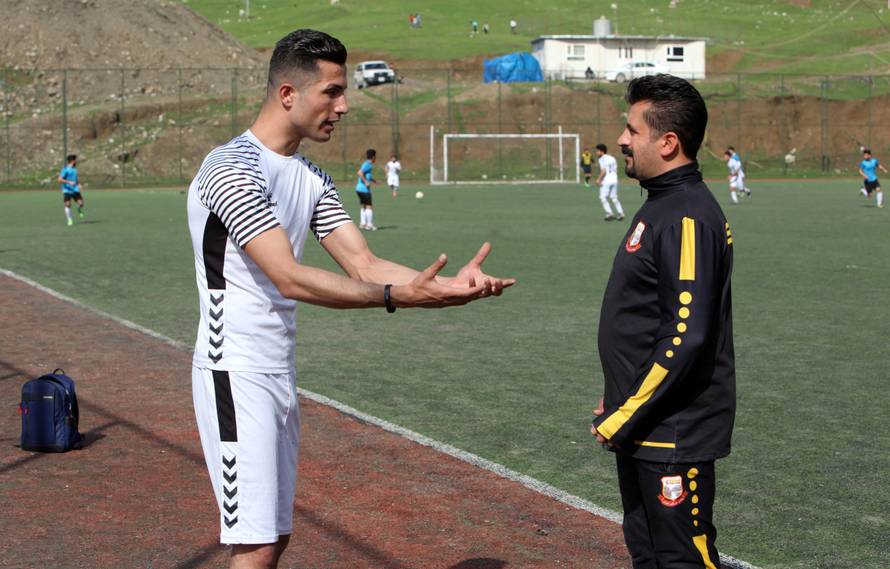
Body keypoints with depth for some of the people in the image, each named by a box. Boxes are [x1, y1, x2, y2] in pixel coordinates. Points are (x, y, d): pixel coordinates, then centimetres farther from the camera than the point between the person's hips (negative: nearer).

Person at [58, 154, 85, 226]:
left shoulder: (74, 169, 13)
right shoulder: (65, 170, -10)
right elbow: (60, 179, -16)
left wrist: (78, 184, 10)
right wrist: (69, 182, -25)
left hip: (75, 190, 5)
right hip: (67, 190, -5)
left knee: (81, 203, -10)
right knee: (68, 205, -7)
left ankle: (79, 211, 23)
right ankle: (70, 220, 7)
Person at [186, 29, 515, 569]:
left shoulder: (312, 178, 12)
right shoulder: (233, 169, -18)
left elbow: (363, 264, 2)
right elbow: (290, 279, -26)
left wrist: (447, 284, -14)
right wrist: (398, 295, -32)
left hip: (281, 373, 9)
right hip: (236, 374, -9)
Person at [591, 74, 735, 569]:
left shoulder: (688, 217, -19)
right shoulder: (662, 205, 13)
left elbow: (686, 337, -25)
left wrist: (624, 419, -19)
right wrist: (619, 405, 18)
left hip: (675, 435, -10)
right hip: (643, 429, 10)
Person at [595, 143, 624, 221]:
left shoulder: (601, 159, -8)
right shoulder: (612, 158, 14)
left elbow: (603, 171, -17)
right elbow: (616, 170, 13)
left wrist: (599, 179, -8)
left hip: (606, 180, -7)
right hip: (614, 179, 7)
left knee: (603, 198, 0)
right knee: (614, 198, 13)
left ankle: (609, 213, -10)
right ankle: (620, 213, 6)